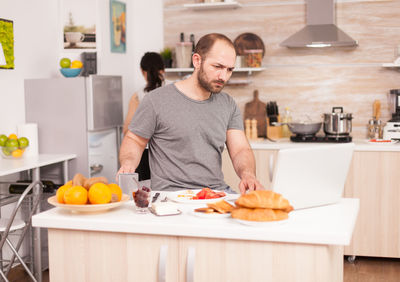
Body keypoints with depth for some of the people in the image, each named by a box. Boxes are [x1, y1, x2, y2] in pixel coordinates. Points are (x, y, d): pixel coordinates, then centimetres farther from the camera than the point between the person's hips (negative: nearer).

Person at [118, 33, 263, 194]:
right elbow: (134, 140, 6)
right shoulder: (157, 100, -3)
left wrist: (248, 174, -17)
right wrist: (128, 164, -17)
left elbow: (241, 149, 6)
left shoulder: (228, 105, 12)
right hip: (170, 196, -3)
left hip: (218, 193, 4)